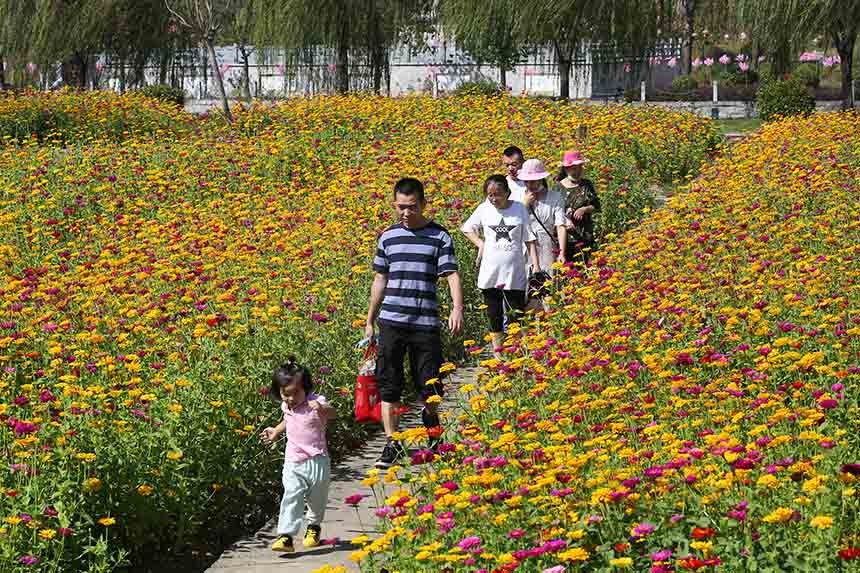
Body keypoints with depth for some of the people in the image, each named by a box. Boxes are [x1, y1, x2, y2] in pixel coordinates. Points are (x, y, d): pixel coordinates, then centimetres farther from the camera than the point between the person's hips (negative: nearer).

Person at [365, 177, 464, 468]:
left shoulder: (439, 236, 0)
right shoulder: (388, 237, 9)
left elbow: (452, 274, -7)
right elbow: (380, 280, 16)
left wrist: (457, 308, -25)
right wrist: (369, 321, 17)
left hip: (426, 322, -2)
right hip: (391, 321, 2)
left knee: (430, 384, 4)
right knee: (388, 384, 0)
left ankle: (432, 430, 29)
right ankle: (392, 444, 8)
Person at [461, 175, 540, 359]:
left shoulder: (519, 208, 0)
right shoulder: (484, 209, 1)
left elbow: (529, 239, 4)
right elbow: (467, 228, 18)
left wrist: (536, 266, -2)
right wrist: (480, 243, 1)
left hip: (515, 273, -1)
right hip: (490, 273, 1)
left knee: (517, 314, -1)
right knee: (494, 314, 7)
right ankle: (497, 352, 16)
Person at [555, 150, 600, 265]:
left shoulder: (586, 185, 8)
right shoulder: (558, 187, 2)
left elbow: (597, 206, 11)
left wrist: (584, 209, -8)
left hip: (584, 234, 2)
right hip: (563, 235, -2)